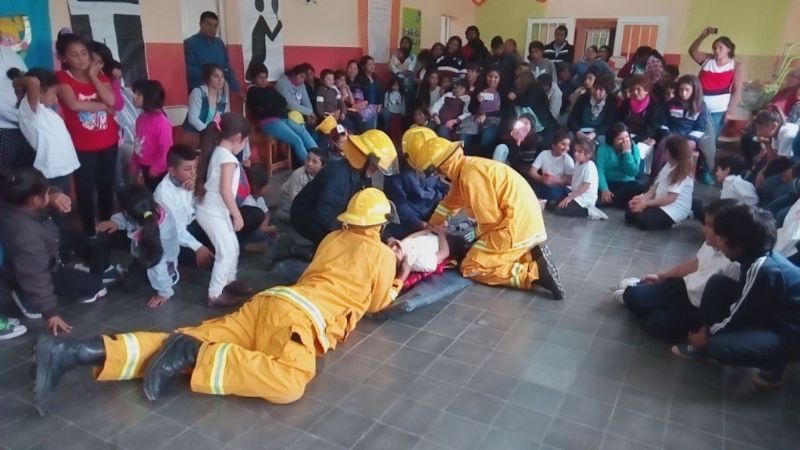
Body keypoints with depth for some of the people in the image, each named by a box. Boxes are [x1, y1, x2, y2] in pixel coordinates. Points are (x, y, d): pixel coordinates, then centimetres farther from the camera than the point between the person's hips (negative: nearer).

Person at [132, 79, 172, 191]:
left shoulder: (160, 120, -20)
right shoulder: (141, 118, 5)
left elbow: (165, 148, -21)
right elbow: (138, 144, 13)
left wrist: (156, 168, -17)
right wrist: (136, 164, 14)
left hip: (158, 171, -8)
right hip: (145, 168, 8)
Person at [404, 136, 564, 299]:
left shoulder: (471, 175, -21)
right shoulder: (464, 168, 10)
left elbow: (490, 219, -16)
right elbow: (450, 202, 27)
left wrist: (476, 233, 5)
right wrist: (430, 226, 34)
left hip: (516, 227, -10)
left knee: (472, 268, -3)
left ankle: (534, 272, -13)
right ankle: (532, 254, 8)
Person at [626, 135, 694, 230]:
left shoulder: (682, 172, -18)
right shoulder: (668, 165, 9)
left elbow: (670, 198, -22)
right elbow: (656, 185, 7)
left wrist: (646, 203, -22)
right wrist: (643, 198, -11)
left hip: (675, 209, -9)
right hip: (659, 202, 9)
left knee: (643, 220, -28)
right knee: (630, 214, -5)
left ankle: (672, 221, -4)